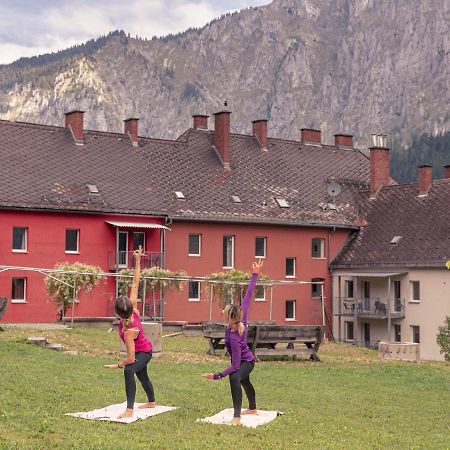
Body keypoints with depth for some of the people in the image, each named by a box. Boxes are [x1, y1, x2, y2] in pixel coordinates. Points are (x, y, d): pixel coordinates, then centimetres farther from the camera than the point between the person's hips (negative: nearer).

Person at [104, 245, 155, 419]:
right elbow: (135, 285, -21)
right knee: (142, 376, 31)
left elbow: (130, 359, -37)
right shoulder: (133, 308, -25)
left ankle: (129, 410, -40)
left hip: (143, 352, -10)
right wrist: (138, 261, -22)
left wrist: (118, 365, -19)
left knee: (129, 370, -37)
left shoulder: (129, 331, -40)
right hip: (144, 348, 10)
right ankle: (151, 402, 57)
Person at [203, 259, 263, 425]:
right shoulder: (242, 318, -25)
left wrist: (217, 376, -39)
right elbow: (248, 295, -21)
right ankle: (252, 408, 59)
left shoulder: (234, 338, -40)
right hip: (246, 358, 10)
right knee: (245, 382, 32)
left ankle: (237, 417, -38)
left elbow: (235, 365, -37)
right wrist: (255, 274, -17)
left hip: (246, 362, -10)